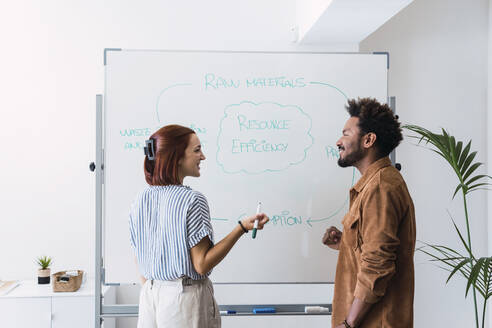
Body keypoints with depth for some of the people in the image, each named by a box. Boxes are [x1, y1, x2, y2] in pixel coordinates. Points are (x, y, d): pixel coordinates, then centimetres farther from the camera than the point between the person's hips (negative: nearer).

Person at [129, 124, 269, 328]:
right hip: (186, 299, -6)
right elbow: (201, 264, -18)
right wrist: (242, 228, -18)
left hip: (149, 297, 6)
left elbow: (140, 263, 10)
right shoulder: (192, 200, -17)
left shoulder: (141, 200, 2)